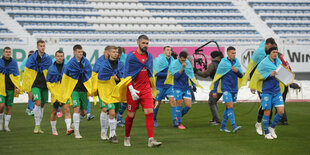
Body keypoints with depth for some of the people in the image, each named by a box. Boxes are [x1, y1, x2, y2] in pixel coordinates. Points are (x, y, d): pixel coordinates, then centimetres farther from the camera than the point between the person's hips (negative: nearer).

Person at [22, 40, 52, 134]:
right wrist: (25, 86, 3)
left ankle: (39, 126, 19)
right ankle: (37, 126, -13)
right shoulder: (32, 58, -2)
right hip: (35, 84, -3)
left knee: (42, 105, 8)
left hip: (45, 84, 3)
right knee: (38, 103, -17)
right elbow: (26, 72, 3)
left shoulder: (48, 58, 4)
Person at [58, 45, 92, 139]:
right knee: (77, 108, -17)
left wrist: (90, 89, 12)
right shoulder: (70, 64, -6)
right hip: (74, 89, -3)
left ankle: (75, 125, 33)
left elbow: (90, 75, 13)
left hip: (84, 89, 3)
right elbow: (65, 77, 4)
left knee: (83, 112, 5)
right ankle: (76, 131, -10)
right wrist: (64, 92, 6)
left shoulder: (86, 63, 2)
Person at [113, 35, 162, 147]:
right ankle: (127, 138, 24)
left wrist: (151, 89, 17)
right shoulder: (131, 56, -5)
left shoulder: (149, 56, 9)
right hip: (133, 90, -3)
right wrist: (131, 90, -16)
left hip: (146, 89, 3)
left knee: (149, 113, -11)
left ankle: (151, 140, -14)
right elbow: (127, 75, -7)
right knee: (131, 115, 4)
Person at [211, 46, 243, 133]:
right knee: (230, 106, -15)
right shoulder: (223, 63, -6)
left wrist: (237, 71, -10)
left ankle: (223, 126, 20)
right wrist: (214, 91, -2)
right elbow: (217, 77, -2)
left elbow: (241, 76, 13)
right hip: (226, 88, -5)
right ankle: (234, 126, -21)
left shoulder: (237, 62, 7)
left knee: (228, 107, 10)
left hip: (234, 88, 5)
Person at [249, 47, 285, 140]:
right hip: (267, 91, -5)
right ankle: (266, 132, 16)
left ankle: (272, 127, 19)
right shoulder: (264, 63, -9)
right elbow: (257, 75, -6)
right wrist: (270, 75, -13)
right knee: (267, 112, -2)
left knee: (281, 111, -4)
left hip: (277, 91, 5)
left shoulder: (278, 61, 8)